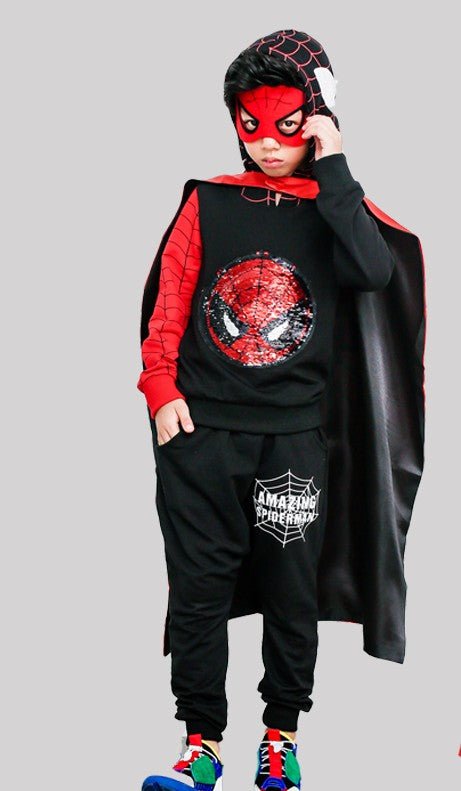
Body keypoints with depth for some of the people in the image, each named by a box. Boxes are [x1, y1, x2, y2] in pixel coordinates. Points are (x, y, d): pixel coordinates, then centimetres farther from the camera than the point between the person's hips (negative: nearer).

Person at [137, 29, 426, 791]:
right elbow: (166, 303, 7)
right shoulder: (209, 203, 7)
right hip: (200, 429, 1)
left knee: (292, 592, 7)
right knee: (198, 589, 3)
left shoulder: (337, 208, 5)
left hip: (294, 437, 0)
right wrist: (161, 390, -4)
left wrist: (331, 169, -13)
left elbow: (374, 273, -16)